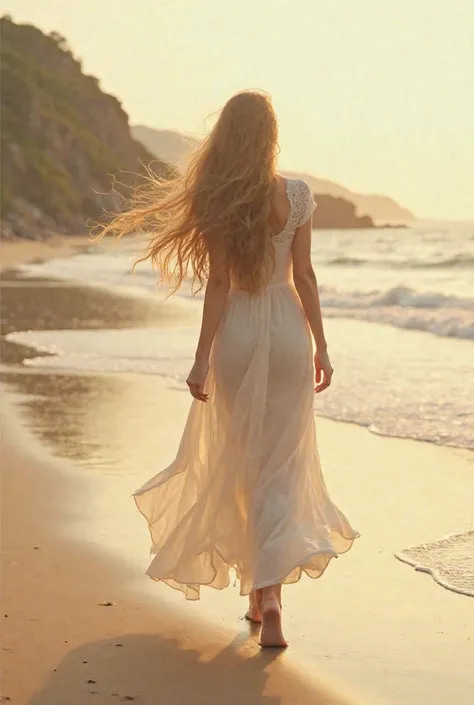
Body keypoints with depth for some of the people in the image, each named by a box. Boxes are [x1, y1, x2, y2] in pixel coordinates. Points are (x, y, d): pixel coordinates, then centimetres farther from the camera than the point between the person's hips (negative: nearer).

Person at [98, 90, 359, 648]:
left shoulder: (216, 201, -6)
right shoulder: (297, 195, -3)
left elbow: (218, 283, -9)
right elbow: (304, 277, -1)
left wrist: (203, 357, -5)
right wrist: (321, 346, 7)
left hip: (237, 336, 0)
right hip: (288, 333, 0)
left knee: (239, 468, 15)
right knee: (281, 470, 2)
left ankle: (259, 593, 24)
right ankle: (270, 594, -14)